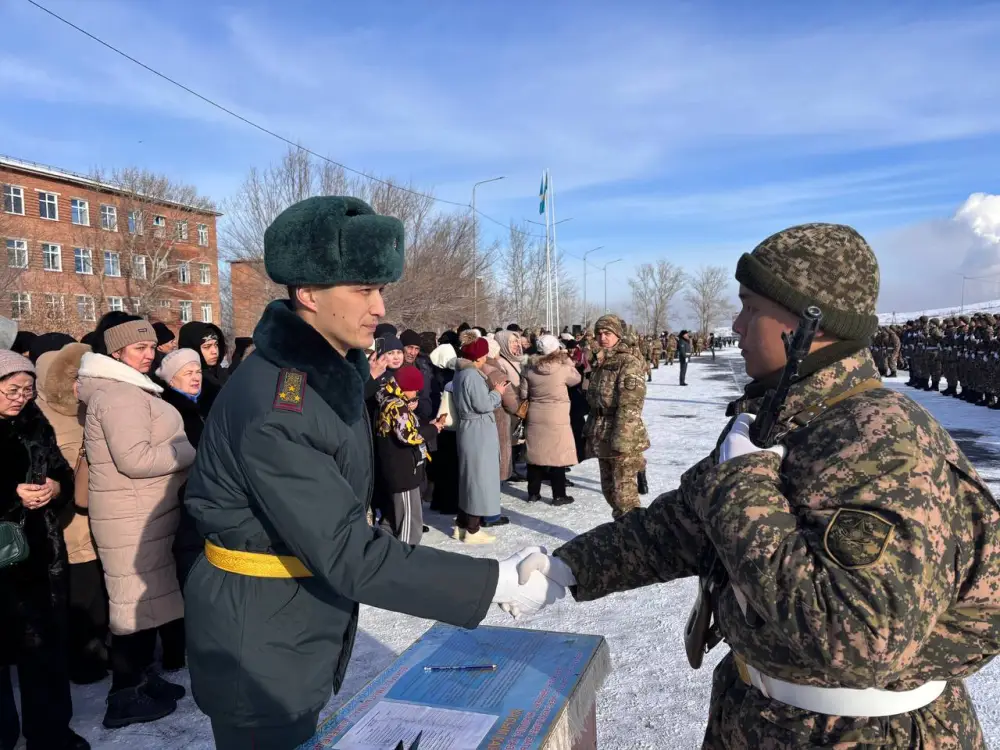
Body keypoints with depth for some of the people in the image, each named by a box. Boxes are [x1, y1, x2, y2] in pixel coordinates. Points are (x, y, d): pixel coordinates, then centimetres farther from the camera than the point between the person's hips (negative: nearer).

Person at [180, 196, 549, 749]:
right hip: (259, 647, -8)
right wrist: (494, 582, -30)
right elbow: (349, 554, -31)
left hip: (305, 628, 8)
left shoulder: (334, 367, -1)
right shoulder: (274, 411, -30)